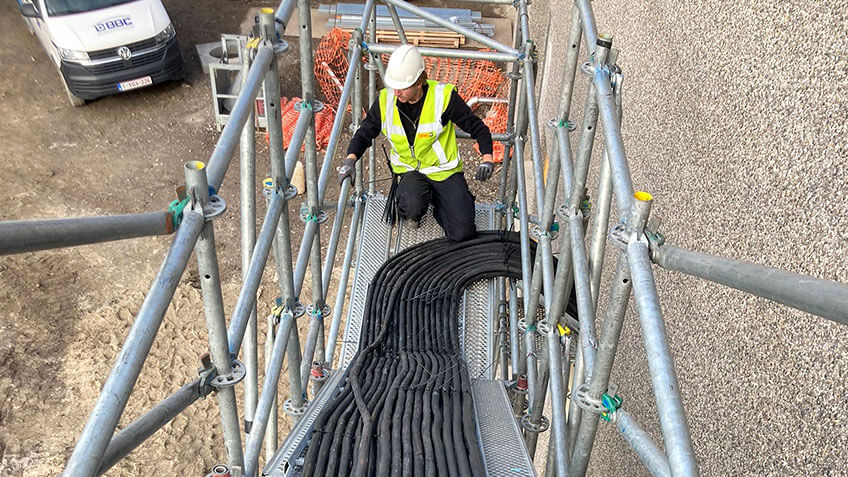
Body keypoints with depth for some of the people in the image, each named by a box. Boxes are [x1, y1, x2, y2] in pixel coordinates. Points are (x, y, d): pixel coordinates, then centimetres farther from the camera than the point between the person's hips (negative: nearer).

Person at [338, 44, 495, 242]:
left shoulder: (444, 96, -16)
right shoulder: (385, 100, -8)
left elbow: (477, 127, -7)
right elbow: (364, 133, 5)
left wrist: (487, 158, -22)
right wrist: (350, 159, -14)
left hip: (445, 169, -1)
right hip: (411, 170, 1)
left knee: (462, 234, -11)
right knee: (412, 207, -34)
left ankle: (437, 201, 19)